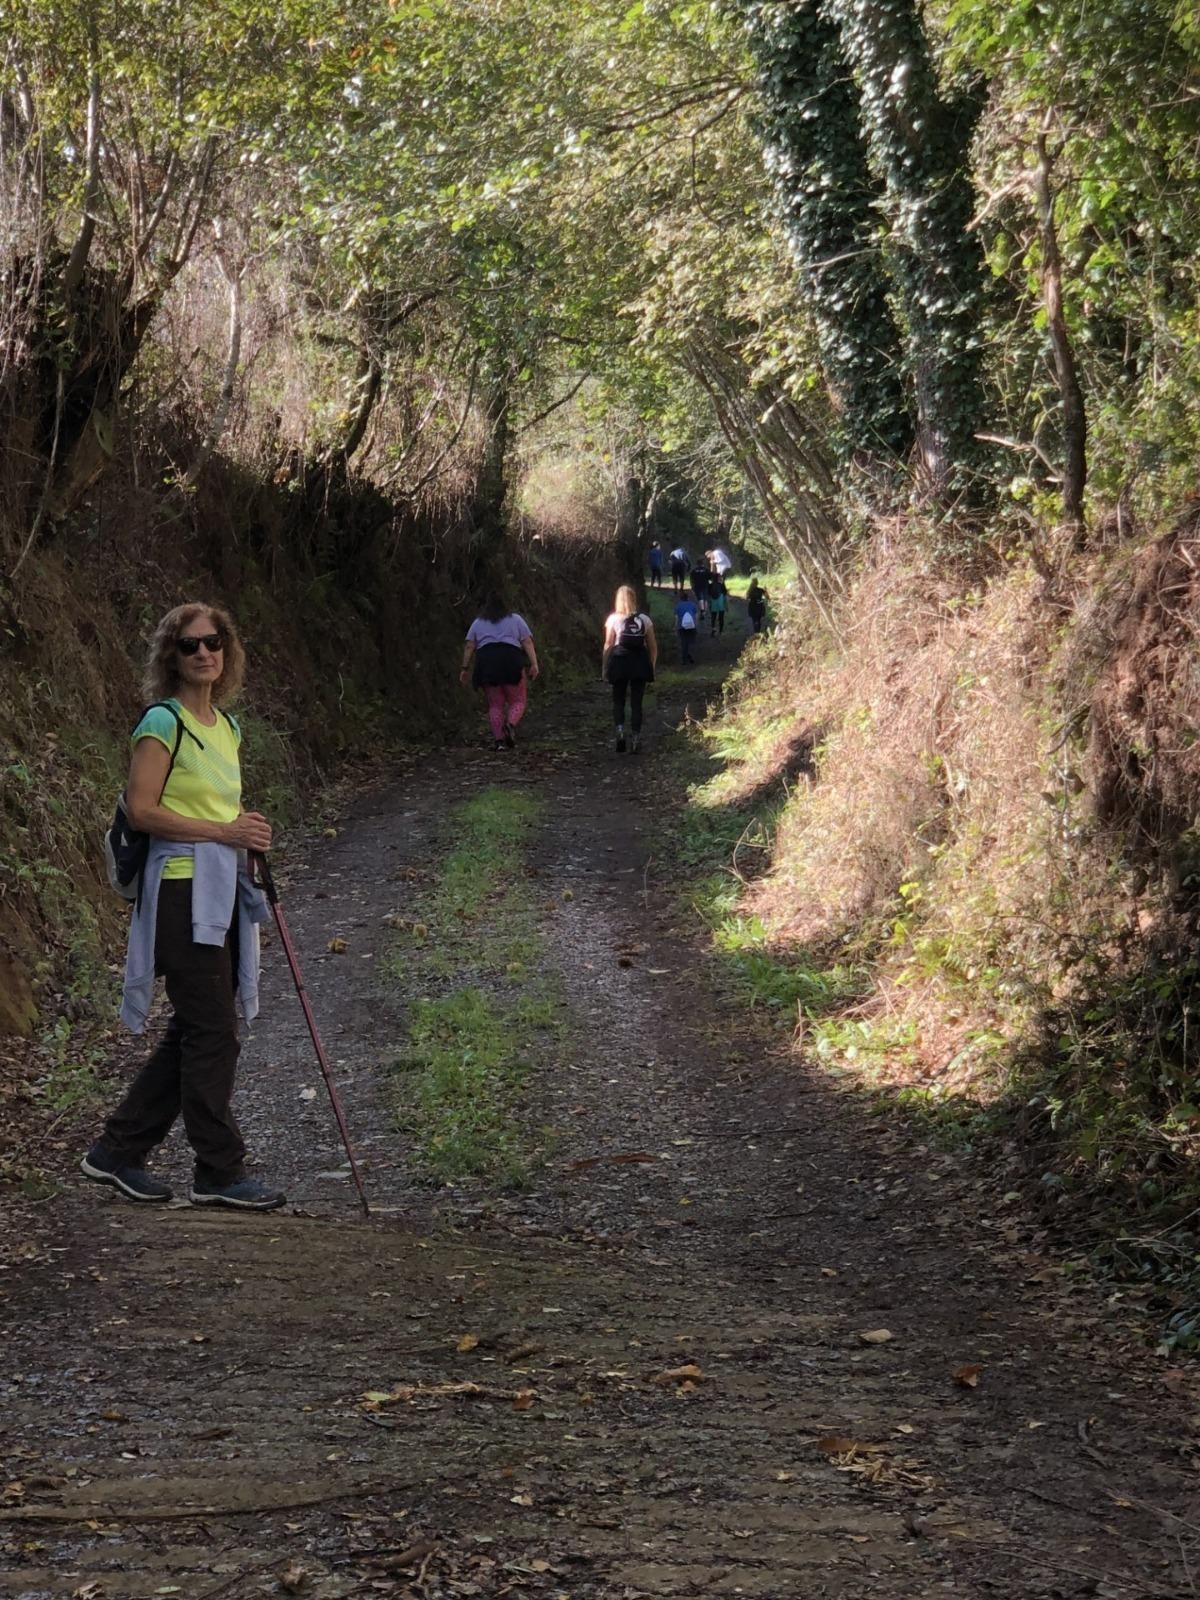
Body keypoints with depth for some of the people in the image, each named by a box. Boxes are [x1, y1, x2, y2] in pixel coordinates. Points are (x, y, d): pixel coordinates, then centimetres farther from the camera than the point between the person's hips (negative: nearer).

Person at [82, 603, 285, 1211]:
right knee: (212, 1032, -5)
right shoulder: (163, 721, -9)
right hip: (182, 889, -9)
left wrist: (249, 833, 8)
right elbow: (141, 809, -16)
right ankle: (220, 1172, 4)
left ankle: (118, 1150, 21)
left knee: (193, 1033, 11)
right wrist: (223, 831, -19)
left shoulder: (227, 725, 16)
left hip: (222, 890, 9)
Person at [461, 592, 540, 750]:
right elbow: (527, 642, 6)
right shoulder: (516, 619, 17)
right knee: (517, 701, 5)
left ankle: (498, 739, -3)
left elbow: (469, 647, 10)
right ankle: (510, 725, -21)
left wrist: (465, 668, 11)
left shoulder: (478, 623, 20)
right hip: (511, 660, -2)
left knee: (495, 704, 7)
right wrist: (534, 664, 0)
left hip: (486, 663, 2)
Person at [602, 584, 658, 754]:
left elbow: (608, 644, -5)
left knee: (618, 700, 11)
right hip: (640, 662, 2)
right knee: (636, 702, 7)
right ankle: (635, 738, 3)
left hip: (619, 661, -1)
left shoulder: (613, 619, -1)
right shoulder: (644, 619, 5)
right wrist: (651, 666, 13)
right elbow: (653, 646, 5)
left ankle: (620, 730, -10)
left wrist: (605, 666, 1)